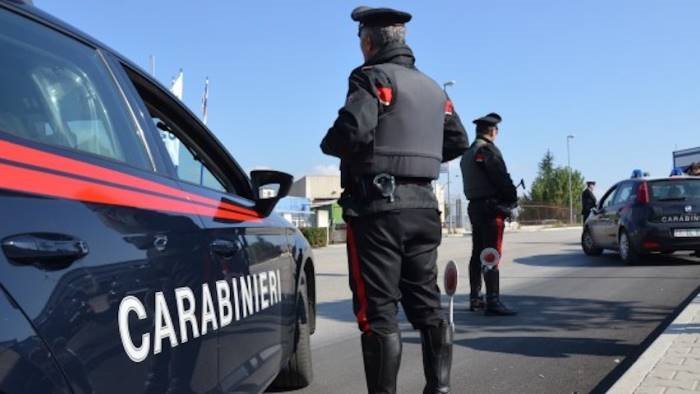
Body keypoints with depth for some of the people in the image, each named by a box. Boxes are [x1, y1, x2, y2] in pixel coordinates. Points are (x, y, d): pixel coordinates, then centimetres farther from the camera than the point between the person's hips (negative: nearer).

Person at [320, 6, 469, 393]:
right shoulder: (433, 88, 19)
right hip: (423, 205, 8)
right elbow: (458, 142, 22)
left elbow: (353, 130, -21)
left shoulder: (372, 76, -6)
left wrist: (328, 145, -1)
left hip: (377, 205, -7)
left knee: (378, 310, -3)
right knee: (426, 304, 14)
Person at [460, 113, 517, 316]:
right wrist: (512, 199, -2)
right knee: (491, 255, -10)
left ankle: (475, 298, 18)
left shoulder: (467, 154, 18)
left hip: (474, 206, 9)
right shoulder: (488, 149, -11)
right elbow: (502, 178, -17)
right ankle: (492, 301, -12)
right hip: (491, 207, -9)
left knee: (477, 254, 13)